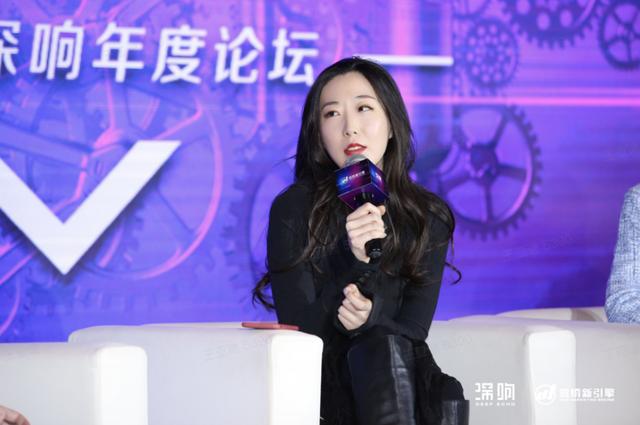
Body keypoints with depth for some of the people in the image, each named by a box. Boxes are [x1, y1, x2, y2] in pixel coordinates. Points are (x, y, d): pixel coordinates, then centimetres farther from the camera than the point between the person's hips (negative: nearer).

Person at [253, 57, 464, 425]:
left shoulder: (427, 216, 1)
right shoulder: (294, 209, -7)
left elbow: (414, 328, -3)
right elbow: (299, 329, -12)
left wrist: (371, 317, -26)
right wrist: (354, 261, -27)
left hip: (395, 385, 2)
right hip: (317, 389, -2)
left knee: (381, 346, -31)